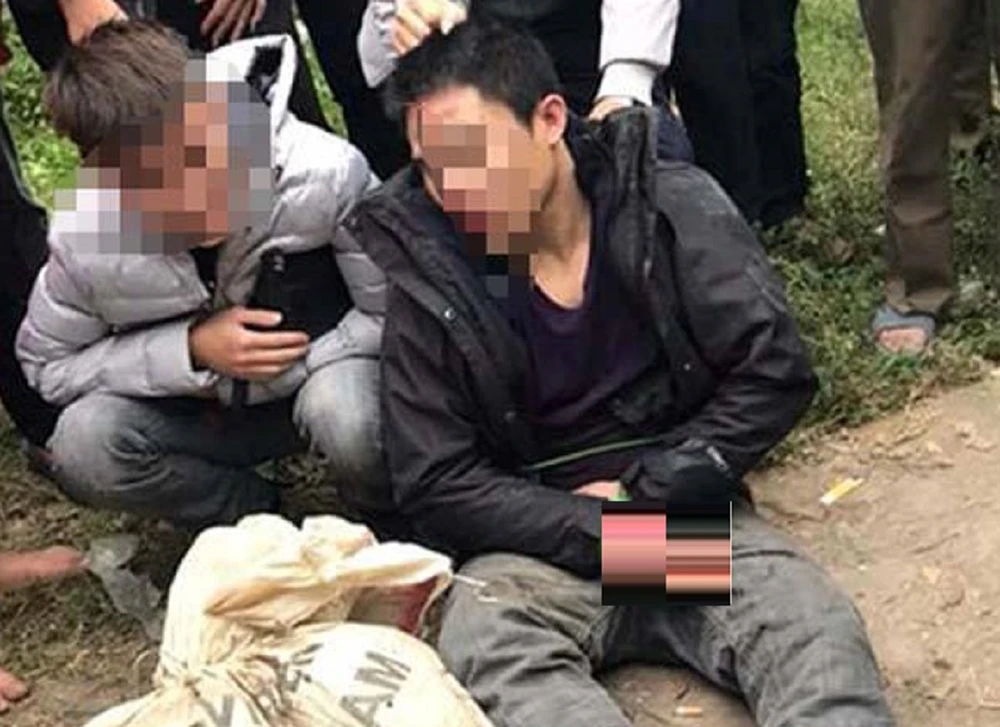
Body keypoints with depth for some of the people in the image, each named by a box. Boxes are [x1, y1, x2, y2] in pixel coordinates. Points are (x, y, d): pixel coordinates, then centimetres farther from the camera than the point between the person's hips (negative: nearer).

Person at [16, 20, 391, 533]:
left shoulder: (326, 174, -31)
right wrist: (190, 351, -22)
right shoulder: (82, 241, -24)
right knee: (81, 451, -25)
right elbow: (47, 366, -9)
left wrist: (295, 364, -28)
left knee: (349, 423, -36)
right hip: (194, 404, 2)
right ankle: (257, 515, 2)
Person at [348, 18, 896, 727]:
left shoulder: (670, 207, -4)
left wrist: (648, 494, -12)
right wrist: (600, 530, -17)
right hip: (542, 540, 0)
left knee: (818, 633, -32)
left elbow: (776, 373, -7)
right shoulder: (427, 280, -3)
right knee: (486, 649, -36)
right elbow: (437, 488, -6)